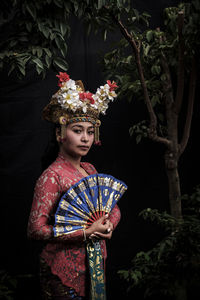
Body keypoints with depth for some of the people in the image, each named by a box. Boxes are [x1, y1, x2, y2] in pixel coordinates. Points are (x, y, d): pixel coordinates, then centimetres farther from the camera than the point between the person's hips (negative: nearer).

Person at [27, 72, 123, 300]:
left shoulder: (89, 170, 7)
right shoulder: (52, 176, -16)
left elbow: (114, 209, 15)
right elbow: (36, 229, -22)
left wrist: (108, 225, -8)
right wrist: (86, 233, -21)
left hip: (94, 264, 7)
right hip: (65, 271, -7)